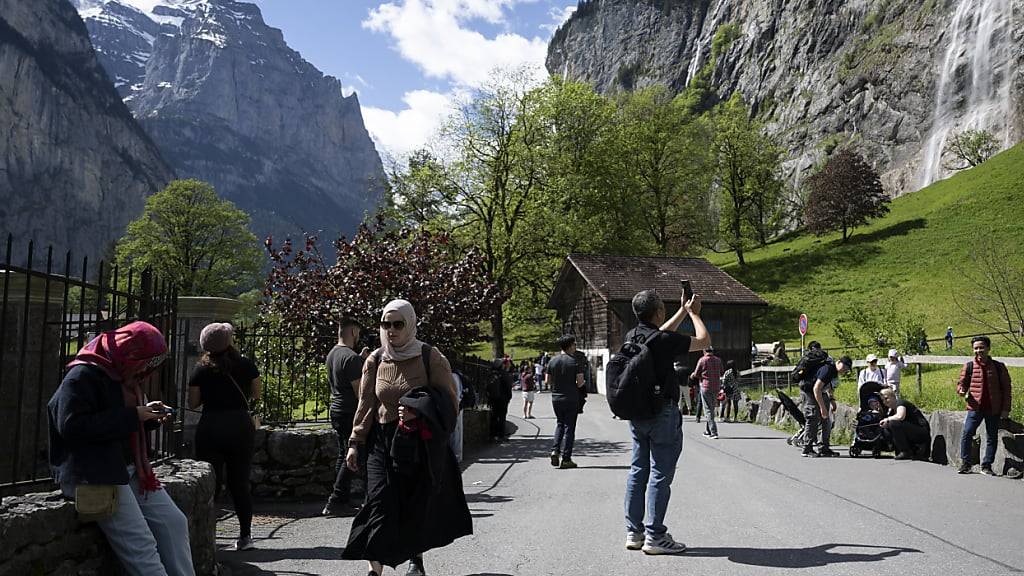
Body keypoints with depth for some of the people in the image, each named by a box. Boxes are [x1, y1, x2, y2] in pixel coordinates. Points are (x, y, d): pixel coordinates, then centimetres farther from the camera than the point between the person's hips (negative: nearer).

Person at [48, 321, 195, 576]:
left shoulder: (125, 377, 16)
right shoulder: (82, 376, -12)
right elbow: (72, 427, -23)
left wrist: (149, 416, 4)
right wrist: (132, 416, -21)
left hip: (130, 469, 9)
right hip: (93, 474, -9)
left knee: (174, 523, -3)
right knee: (141, 545, -16)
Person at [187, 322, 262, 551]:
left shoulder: (201, 369, -1)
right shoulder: (246, 365, -1)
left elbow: (193, 403, 1)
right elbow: (256, 396, 6)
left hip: (210, 427, -1)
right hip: (240, 426, 1)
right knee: (239, 483, 8)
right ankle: (245, 536, 11)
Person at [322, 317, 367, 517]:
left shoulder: (332, 354, 12)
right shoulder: (351, 357, -18)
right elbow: (359, 391, -19)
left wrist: (361, 360, 21)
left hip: (335, 409, 10)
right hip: (350, 412, -10)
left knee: (343, 455, 15)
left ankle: (342, 500, 19)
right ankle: (335, 502, -3)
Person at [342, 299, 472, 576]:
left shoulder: (431, 358, -8)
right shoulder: (375, 360, 2)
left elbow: (449, 404, -7)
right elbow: (366, 405, 8)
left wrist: (418, 412, -22)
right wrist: (355, 442, 5)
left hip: (421, 443, -1)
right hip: (382, 441, 2)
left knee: (418, 505, 11)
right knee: (380, 504, -9)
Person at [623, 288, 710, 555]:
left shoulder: (631, 337, 3)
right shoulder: (662, 341, -19)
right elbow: (704, 341, -6)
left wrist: (683, 311, 29)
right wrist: (694, 313, 9)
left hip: (636, 414, 8)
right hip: (662, 413, -8)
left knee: (638, 471, 12)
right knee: (660, 475, -1)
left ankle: (634, 532, 18)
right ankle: (654, 536, 3)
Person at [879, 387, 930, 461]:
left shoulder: (900, 403, -11)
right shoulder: (892, 411, 16)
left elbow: (900, 416, -32)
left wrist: (887, 419, -16)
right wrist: (885, 425, -7)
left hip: (923, 432, -10)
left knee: (894, 423, -25)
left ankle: (906, 452, -14)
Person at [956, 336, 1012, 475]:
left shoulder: (999, 367, 1)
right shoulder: (969, 366, 2)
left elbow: (1007, 388, 5)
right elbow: (962, 382, 9)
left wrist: (1005, 408, 1)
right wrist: (962, 390, -16)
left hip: (994, 409, 1)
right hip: (975, 407, -1)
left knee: (992, 438, 7)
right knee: (967, 434, -10)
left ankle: (986, 466, 18)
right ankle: (965, 464, 0)